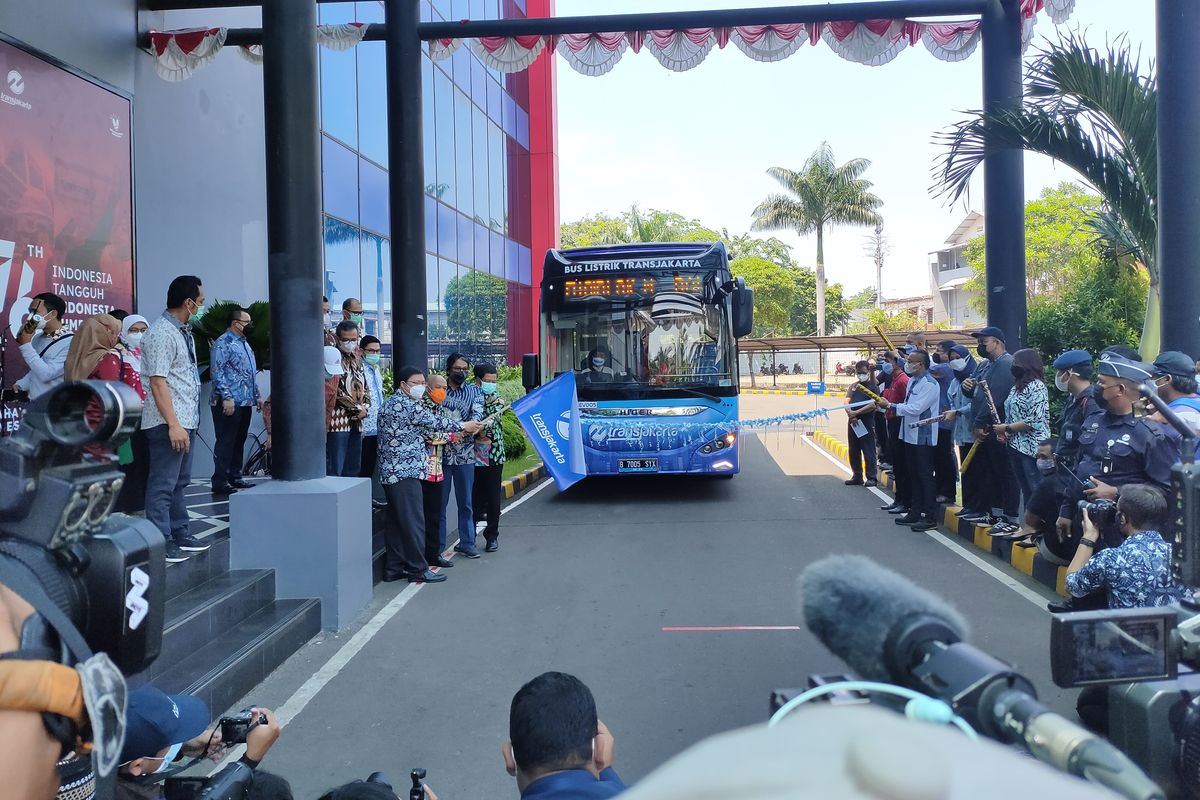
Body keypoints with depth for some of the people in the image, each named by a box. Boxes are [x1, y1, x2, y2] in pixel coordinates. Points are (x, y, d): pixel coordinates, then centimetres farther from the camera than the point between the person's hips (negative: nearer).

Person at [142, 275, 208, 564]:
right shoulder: (162, 333, -16)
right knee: (163, 484, -3)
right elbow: (158, 382, -21)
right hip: (168, 422, -10)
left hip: (186, 420, 10)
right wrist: (173, 424, -25)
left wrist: (185, 422, 18)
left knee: (179, 482, 17)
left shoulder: (184, 331, 14)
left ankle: (179, 534, 28)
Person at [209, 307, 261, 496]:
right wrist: (227, 397, -22)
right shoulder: (223, 343, -8)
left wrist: (257, 396, 20)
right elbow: (217, 372, -16)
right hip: (229, 402, -9)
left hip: (245, 402, 9)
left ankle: (235, 478, 20)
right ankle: (220, 482, -3)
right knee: (225, 443, -6)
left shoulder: (245, 344, 19)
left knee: (239, 442, 12)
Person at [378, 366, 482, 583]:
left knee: (398, 521, 13)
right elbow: (433, 421, -10)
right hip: (405, 471, -10)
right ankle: (418, 569, 1)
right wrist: (463, 426, 3)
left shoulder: (391, 403, 19)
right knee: (413, 522, -5)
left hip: (392, 471, 10)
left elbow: (422, 428, 21)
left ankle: (393, 568, 17)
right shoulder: (405, 404, -13)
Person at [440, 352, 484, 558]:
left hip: (465, 454, 1)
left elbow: (477, 412, -8)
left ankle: (466, 543, 20)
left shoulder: (474, 391, 8)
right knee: (439, 502, 4)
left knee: (465, 502, 9)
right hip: (440, 452, -1)